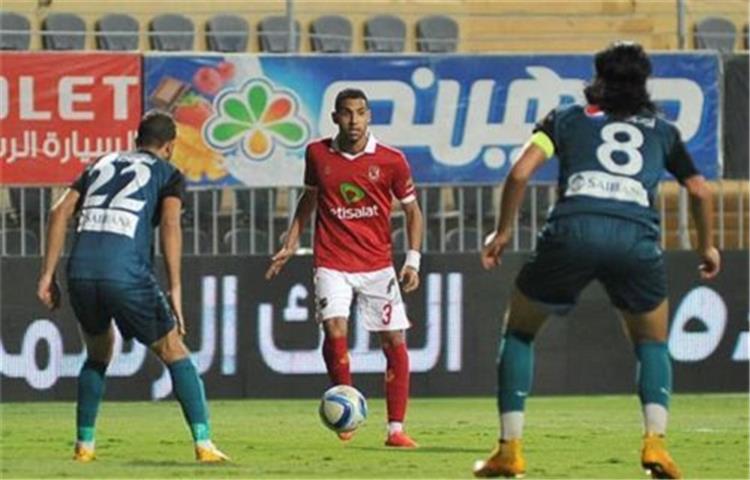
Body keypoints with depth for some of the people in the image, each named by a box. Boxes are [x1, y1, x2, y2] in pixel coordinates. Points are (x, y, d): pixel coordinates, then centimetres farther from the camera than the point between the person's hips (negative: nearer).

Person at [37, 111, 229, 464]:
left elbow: (60, 211, 15)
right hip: (127, 273, -4)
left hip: (81, 272, 4)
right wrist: (175, 289, -8)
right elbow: (170, 223, -4)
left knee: (98, 354, 29)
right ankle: (204, 444, 2)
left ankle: (83, 445, 25)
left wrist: (48, 274, 15)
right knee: (174, 353, 11)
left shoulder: (102, 164, 27)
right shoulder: (167, 174, 14)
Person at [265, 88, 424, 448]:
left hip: (377, 266, 0)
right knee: (334, 329, -21)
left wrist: (413, 260, -6)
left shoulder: (390, 161, -4)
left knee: (395, 341, -3)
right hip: (332, 264, 0)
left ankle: (396, 428, 6)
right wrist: (290, 245, 14)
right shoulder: (317, 154, 1)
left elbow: (412, 210, 5)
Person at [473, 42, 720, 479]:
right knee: (653, 343, 24)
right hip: (638, 238, 1)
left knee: (519, 332, 20)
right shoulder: (661, 131, 27)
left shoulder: (567, 118, 23)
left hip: (573, 230, -1)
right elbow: (700, 189, 28)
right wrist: (707, 246, 43)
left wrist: (504, 232, 20)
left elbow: (521, 172, 10)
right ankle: (656, 441, 2)